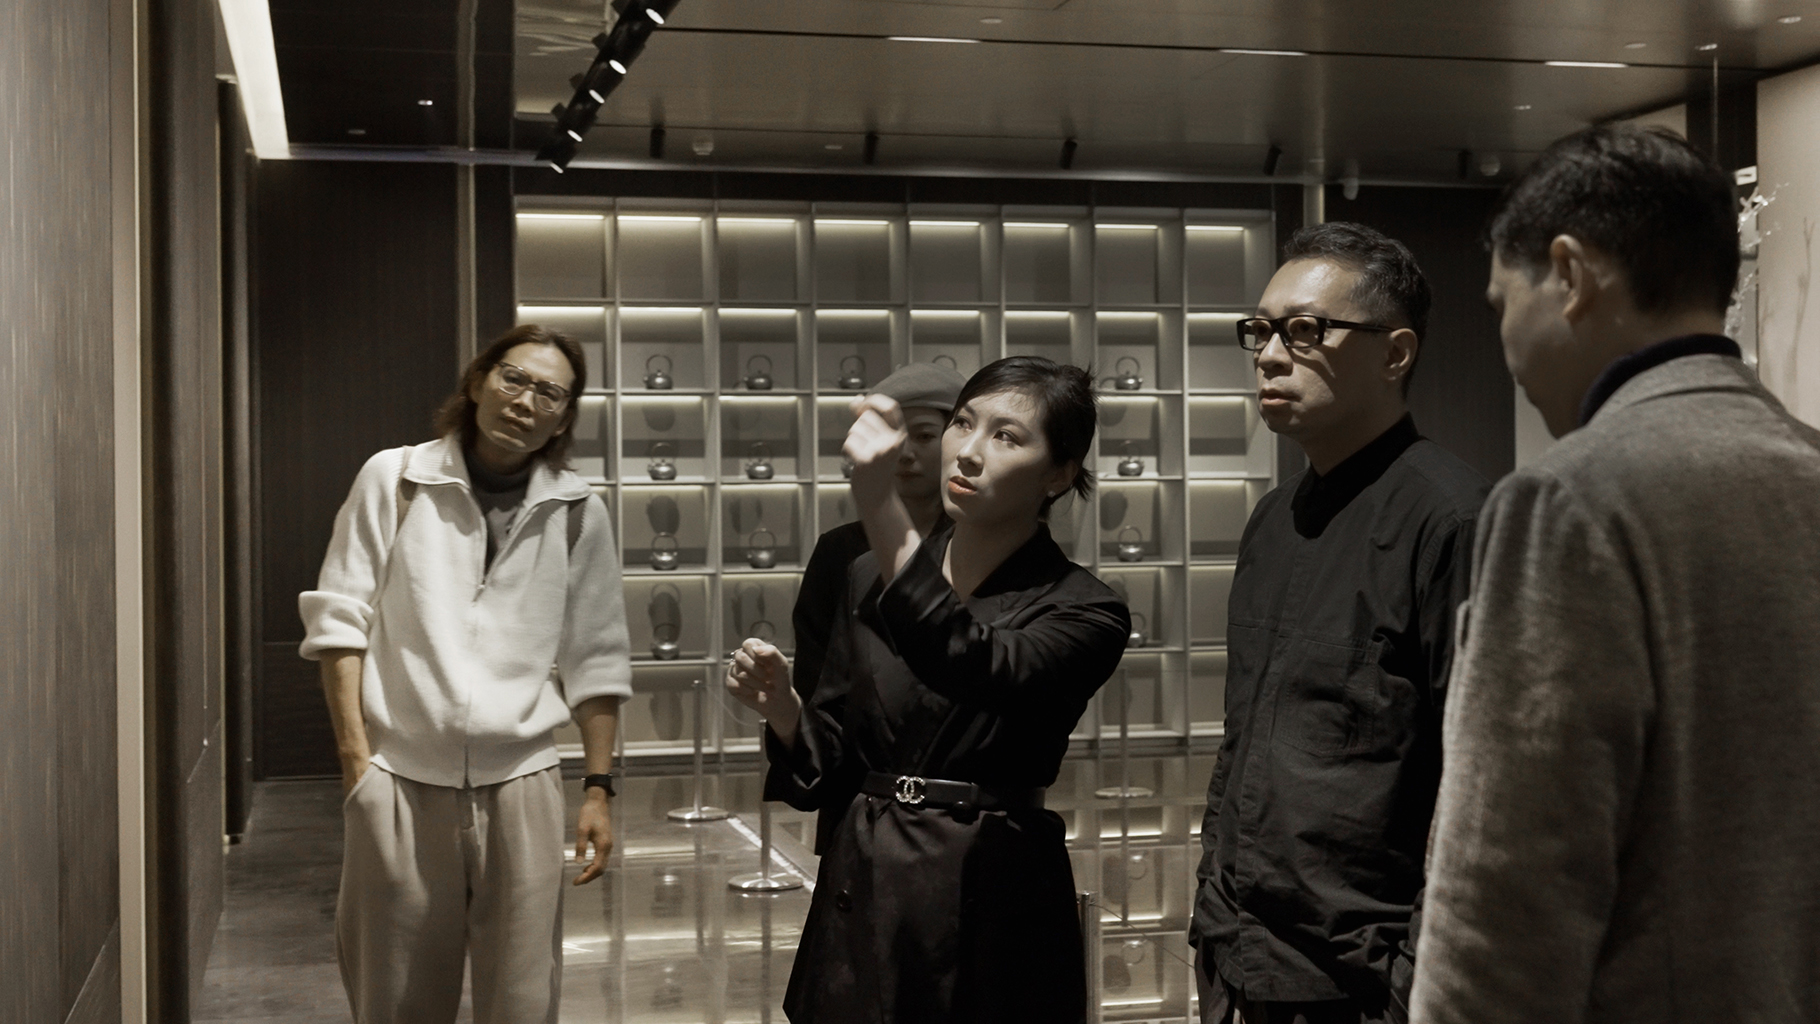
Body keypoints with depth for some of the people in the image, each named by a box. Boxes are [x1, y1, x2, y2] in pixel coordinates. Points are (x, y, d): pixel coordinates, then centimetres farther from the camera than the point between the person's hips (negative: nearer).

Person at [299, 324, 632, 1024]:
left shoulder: (576, 512, 5)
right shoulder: (394, 478, 0)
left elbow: (595, 662, 9)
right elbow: (339, 620, 1)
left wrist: (599, 788, 5)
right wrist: (355, 758, -5)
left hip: (519, 783, 1)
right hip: (402, 780, -1)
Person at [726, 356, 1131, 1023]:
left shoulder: (1083, 612, -10)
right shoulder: (869, 574, 5)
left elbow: (976, 668, -32)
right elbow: (828, 759, 12)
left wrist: (877, 502, -41)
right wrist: (781, 710, -10)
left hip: (989, 901, -4)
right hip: (862, 890, 4)